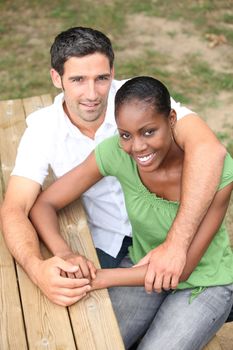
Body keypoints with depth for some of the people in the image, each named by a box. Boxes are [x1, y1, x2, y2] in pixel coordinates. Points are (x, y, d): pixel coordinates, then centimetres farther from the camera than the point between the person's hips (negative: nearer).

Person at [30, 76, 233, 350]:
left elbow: (182, 268, -26)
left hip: (205, 281, -2)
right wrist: (63, 254, -37)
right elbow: (43, 204, -17)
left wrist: (100, 278, -33)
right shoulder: (115, 152, -23)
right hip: (144, 266, 3)